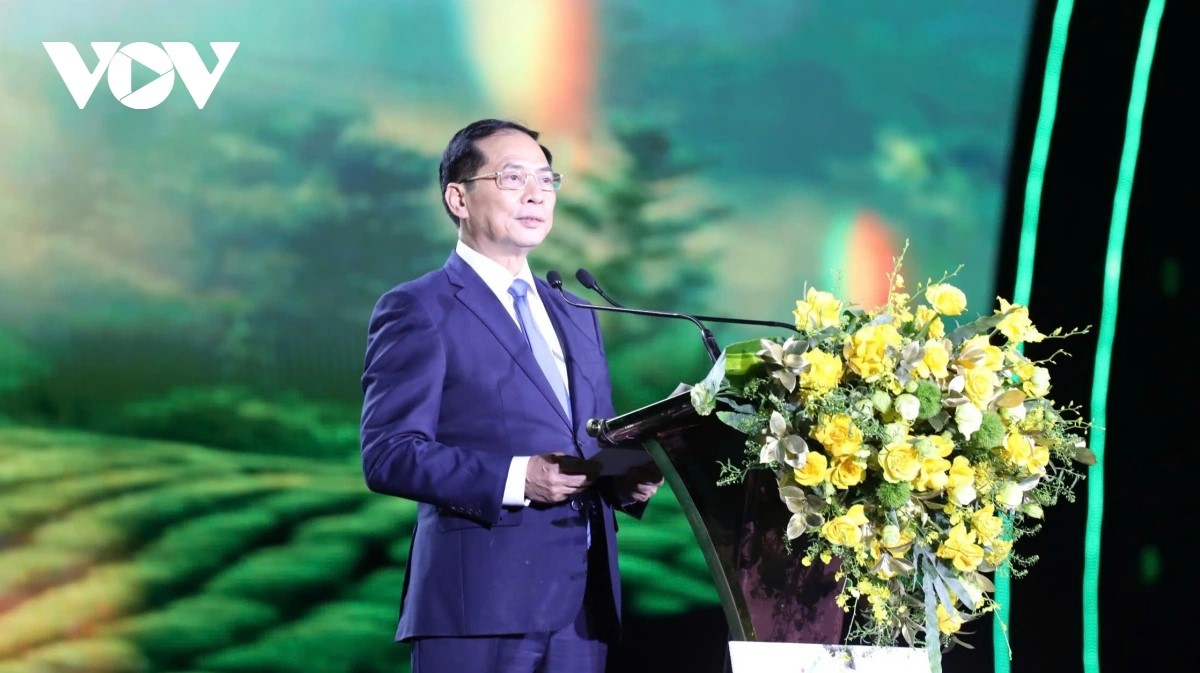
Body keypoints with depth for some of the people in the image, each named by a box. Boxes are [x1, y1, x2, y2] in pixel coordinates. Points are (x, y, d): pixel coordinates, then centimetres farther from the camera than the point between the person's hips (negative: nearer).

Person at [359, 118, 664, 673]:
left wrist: (627, 480, 2)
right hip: (480, 601, -6)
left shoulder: (575, 317, 22)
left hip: (585, 604, 6)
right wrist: (516, 478, -21)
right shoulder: (417, 310, -1)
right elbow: (388, 453, -11)